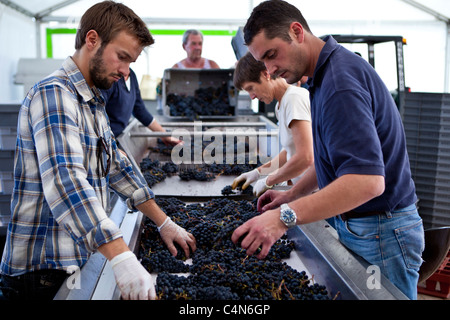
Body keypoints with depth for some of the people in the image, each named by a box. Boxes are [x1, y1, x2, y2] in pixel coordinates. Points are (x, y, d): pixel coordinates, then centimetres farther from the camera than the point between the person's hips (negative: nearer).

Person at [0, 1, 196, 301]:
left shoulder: (93, 103, 14)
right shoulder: (54, 94, -18)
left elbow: (116, 167, 17)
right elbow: (65, 181, -31)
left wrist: (163, 222, 12)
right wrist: (122, 257, -39)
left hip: (78, 261, 9)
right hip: (44, 269, -9)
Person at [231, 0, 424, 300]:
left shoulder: (340, 80, -24)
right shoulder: (328, 74, 9)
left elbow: (367, 179, -35)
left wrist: (285, 217, -38)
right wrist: (292, 194, 13)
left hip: (380, 234, -10)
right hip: (356, 227, 10)